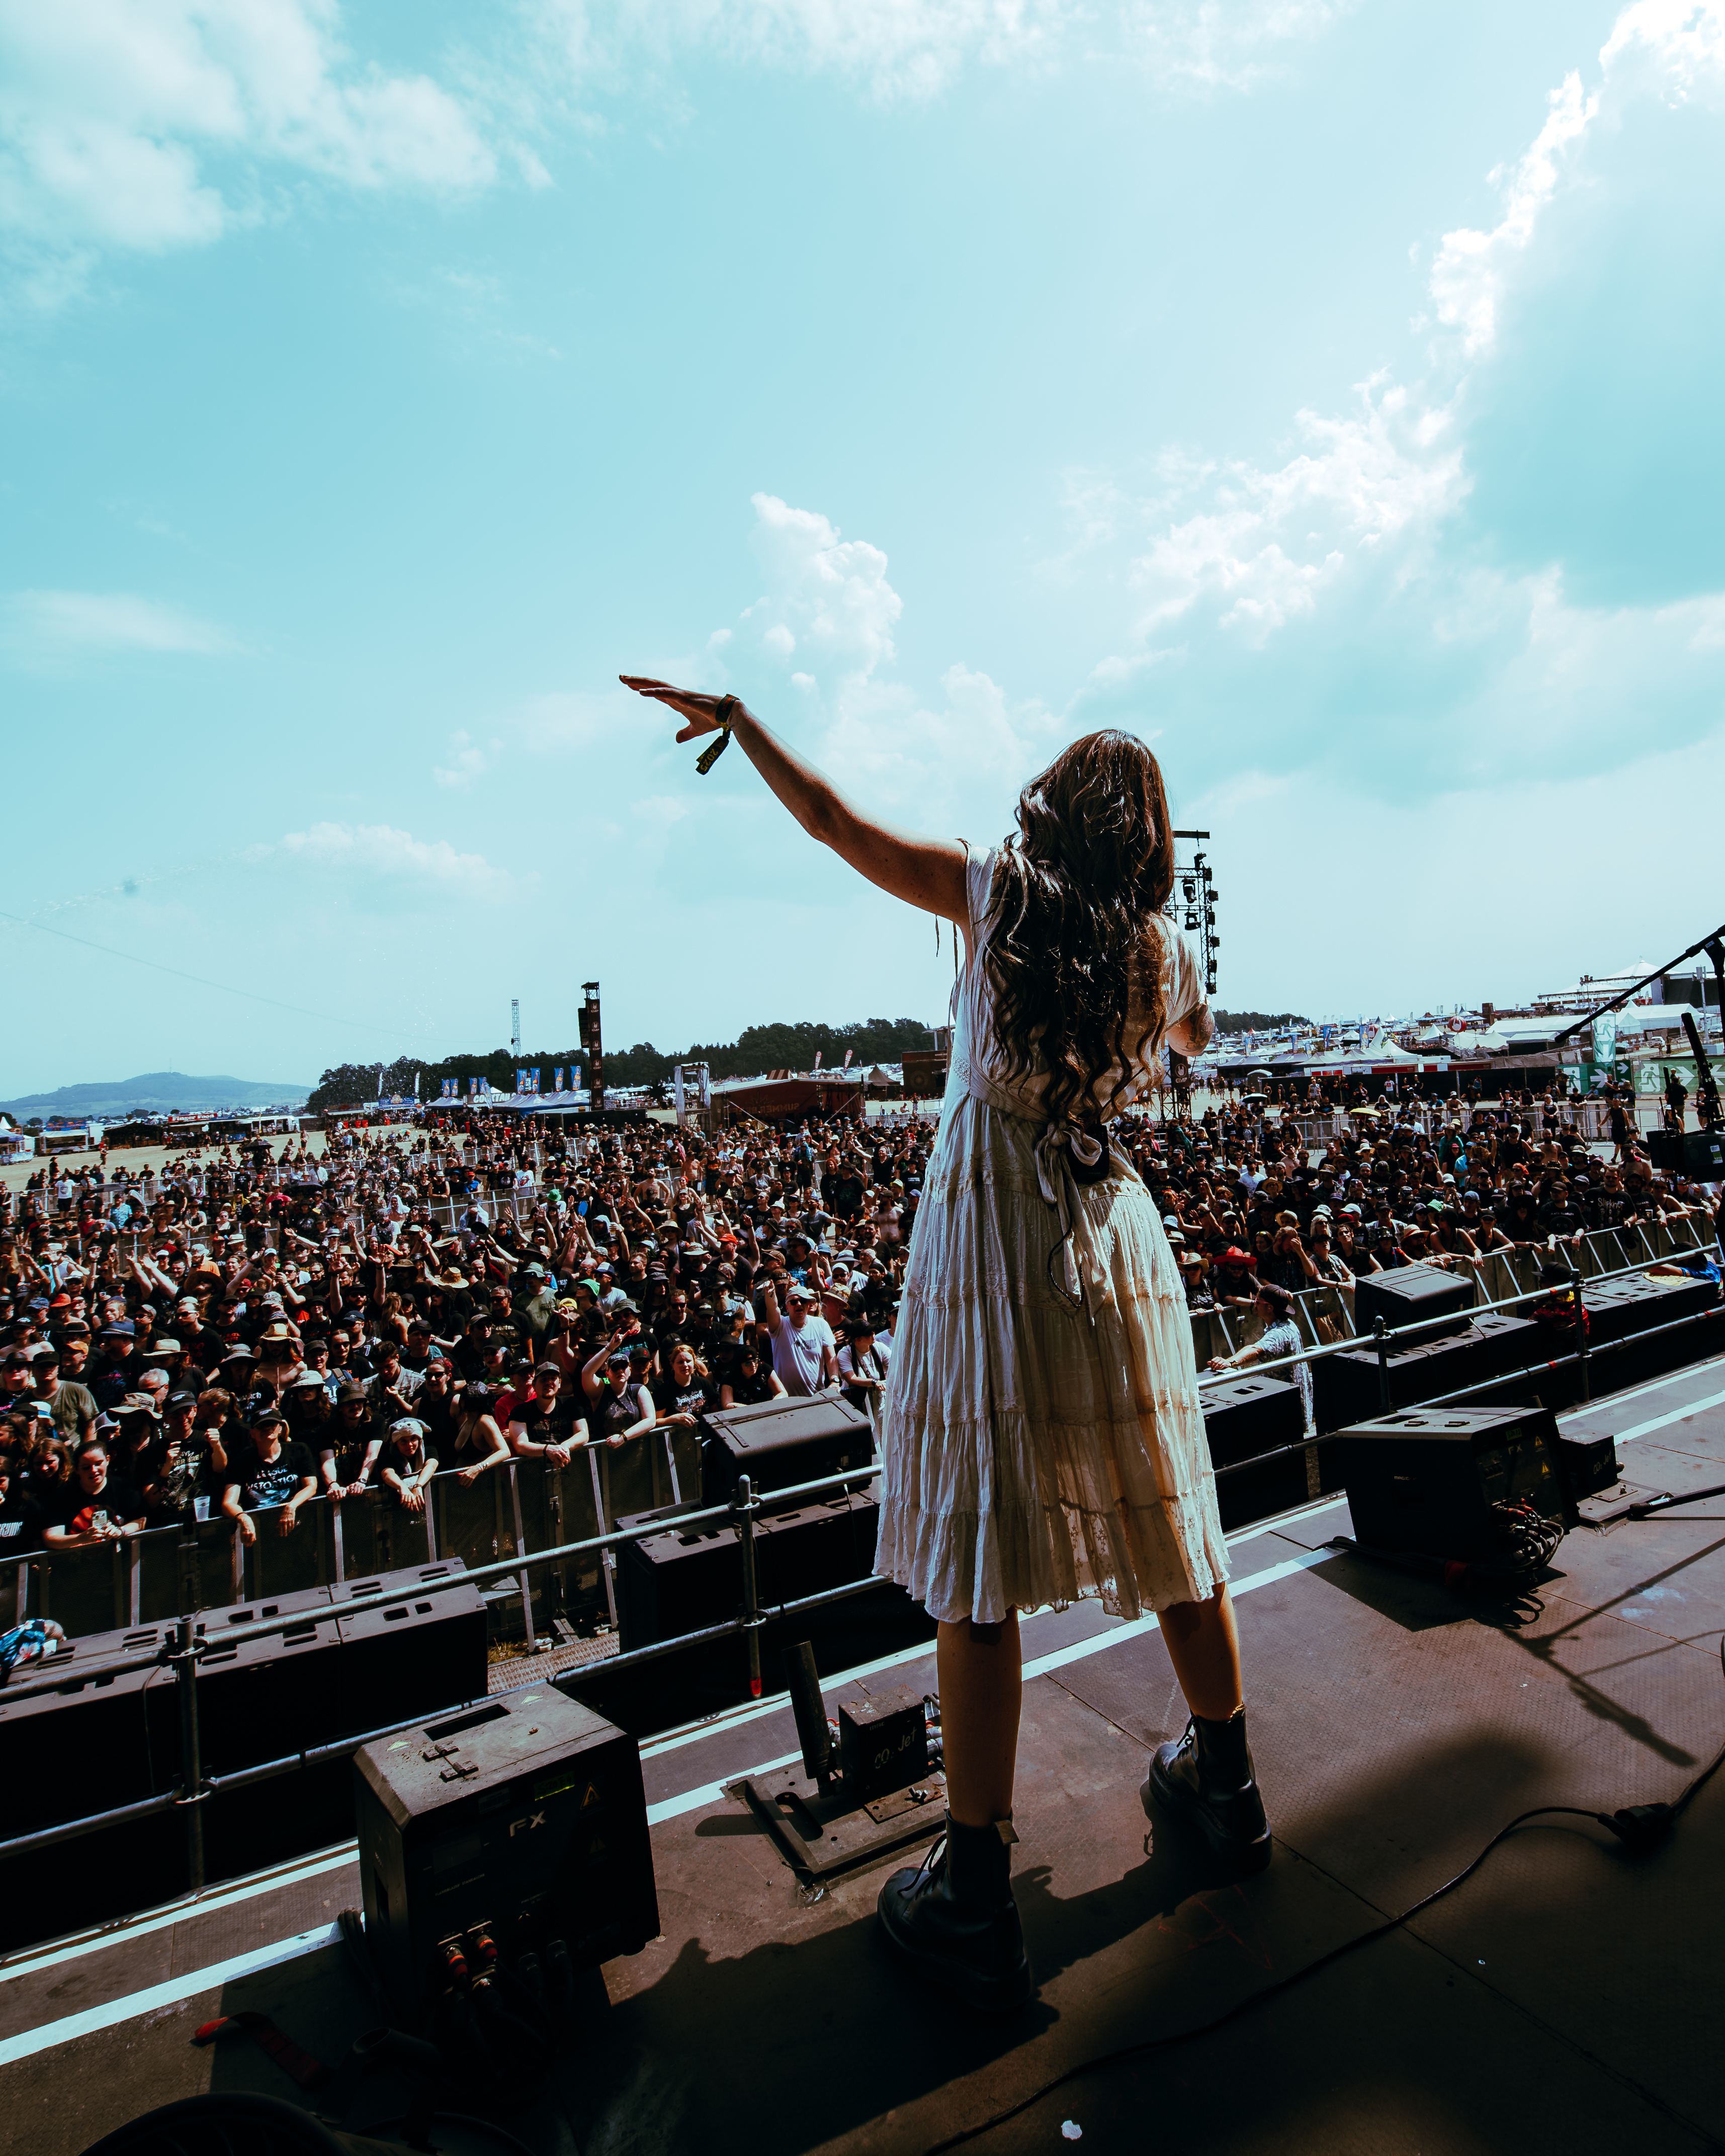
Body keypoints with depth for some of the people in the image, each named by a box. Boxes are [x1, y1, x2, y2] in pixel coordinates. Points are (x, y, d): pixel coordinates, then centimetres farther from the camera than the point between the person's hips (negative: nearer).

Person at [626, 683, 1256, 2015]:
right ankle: (1224, 1786, 38)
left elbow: (831, 817, 1)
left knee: (975, 1570, 1)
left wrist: (732, 716, 14)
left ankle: (975, 1903, 10)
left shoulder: (1000, 893, -5)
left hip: (990, 1241, -4)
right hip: (1115, 1241, 5)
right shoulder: (1164, 946, 5)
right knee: (1166, 1520, 18)